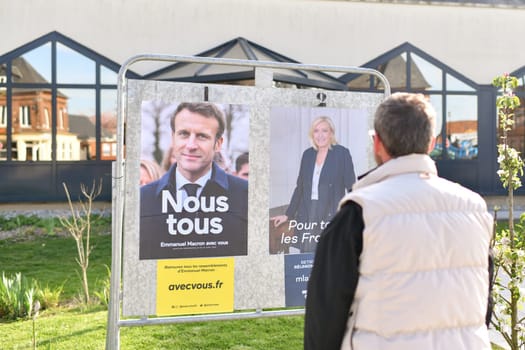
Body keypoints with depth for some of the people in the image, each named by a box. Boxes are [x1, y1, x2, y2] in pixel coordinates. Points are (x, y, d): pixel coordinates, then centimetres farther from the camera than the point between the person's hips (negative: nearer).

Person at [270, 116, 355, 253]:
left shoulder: (342, 153, -1)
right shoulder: (307, 154, 12)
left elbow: (352, 188, -2)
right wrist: (288, 215, 19)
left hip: (331, 216, -4)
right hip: (306, 216, 4)